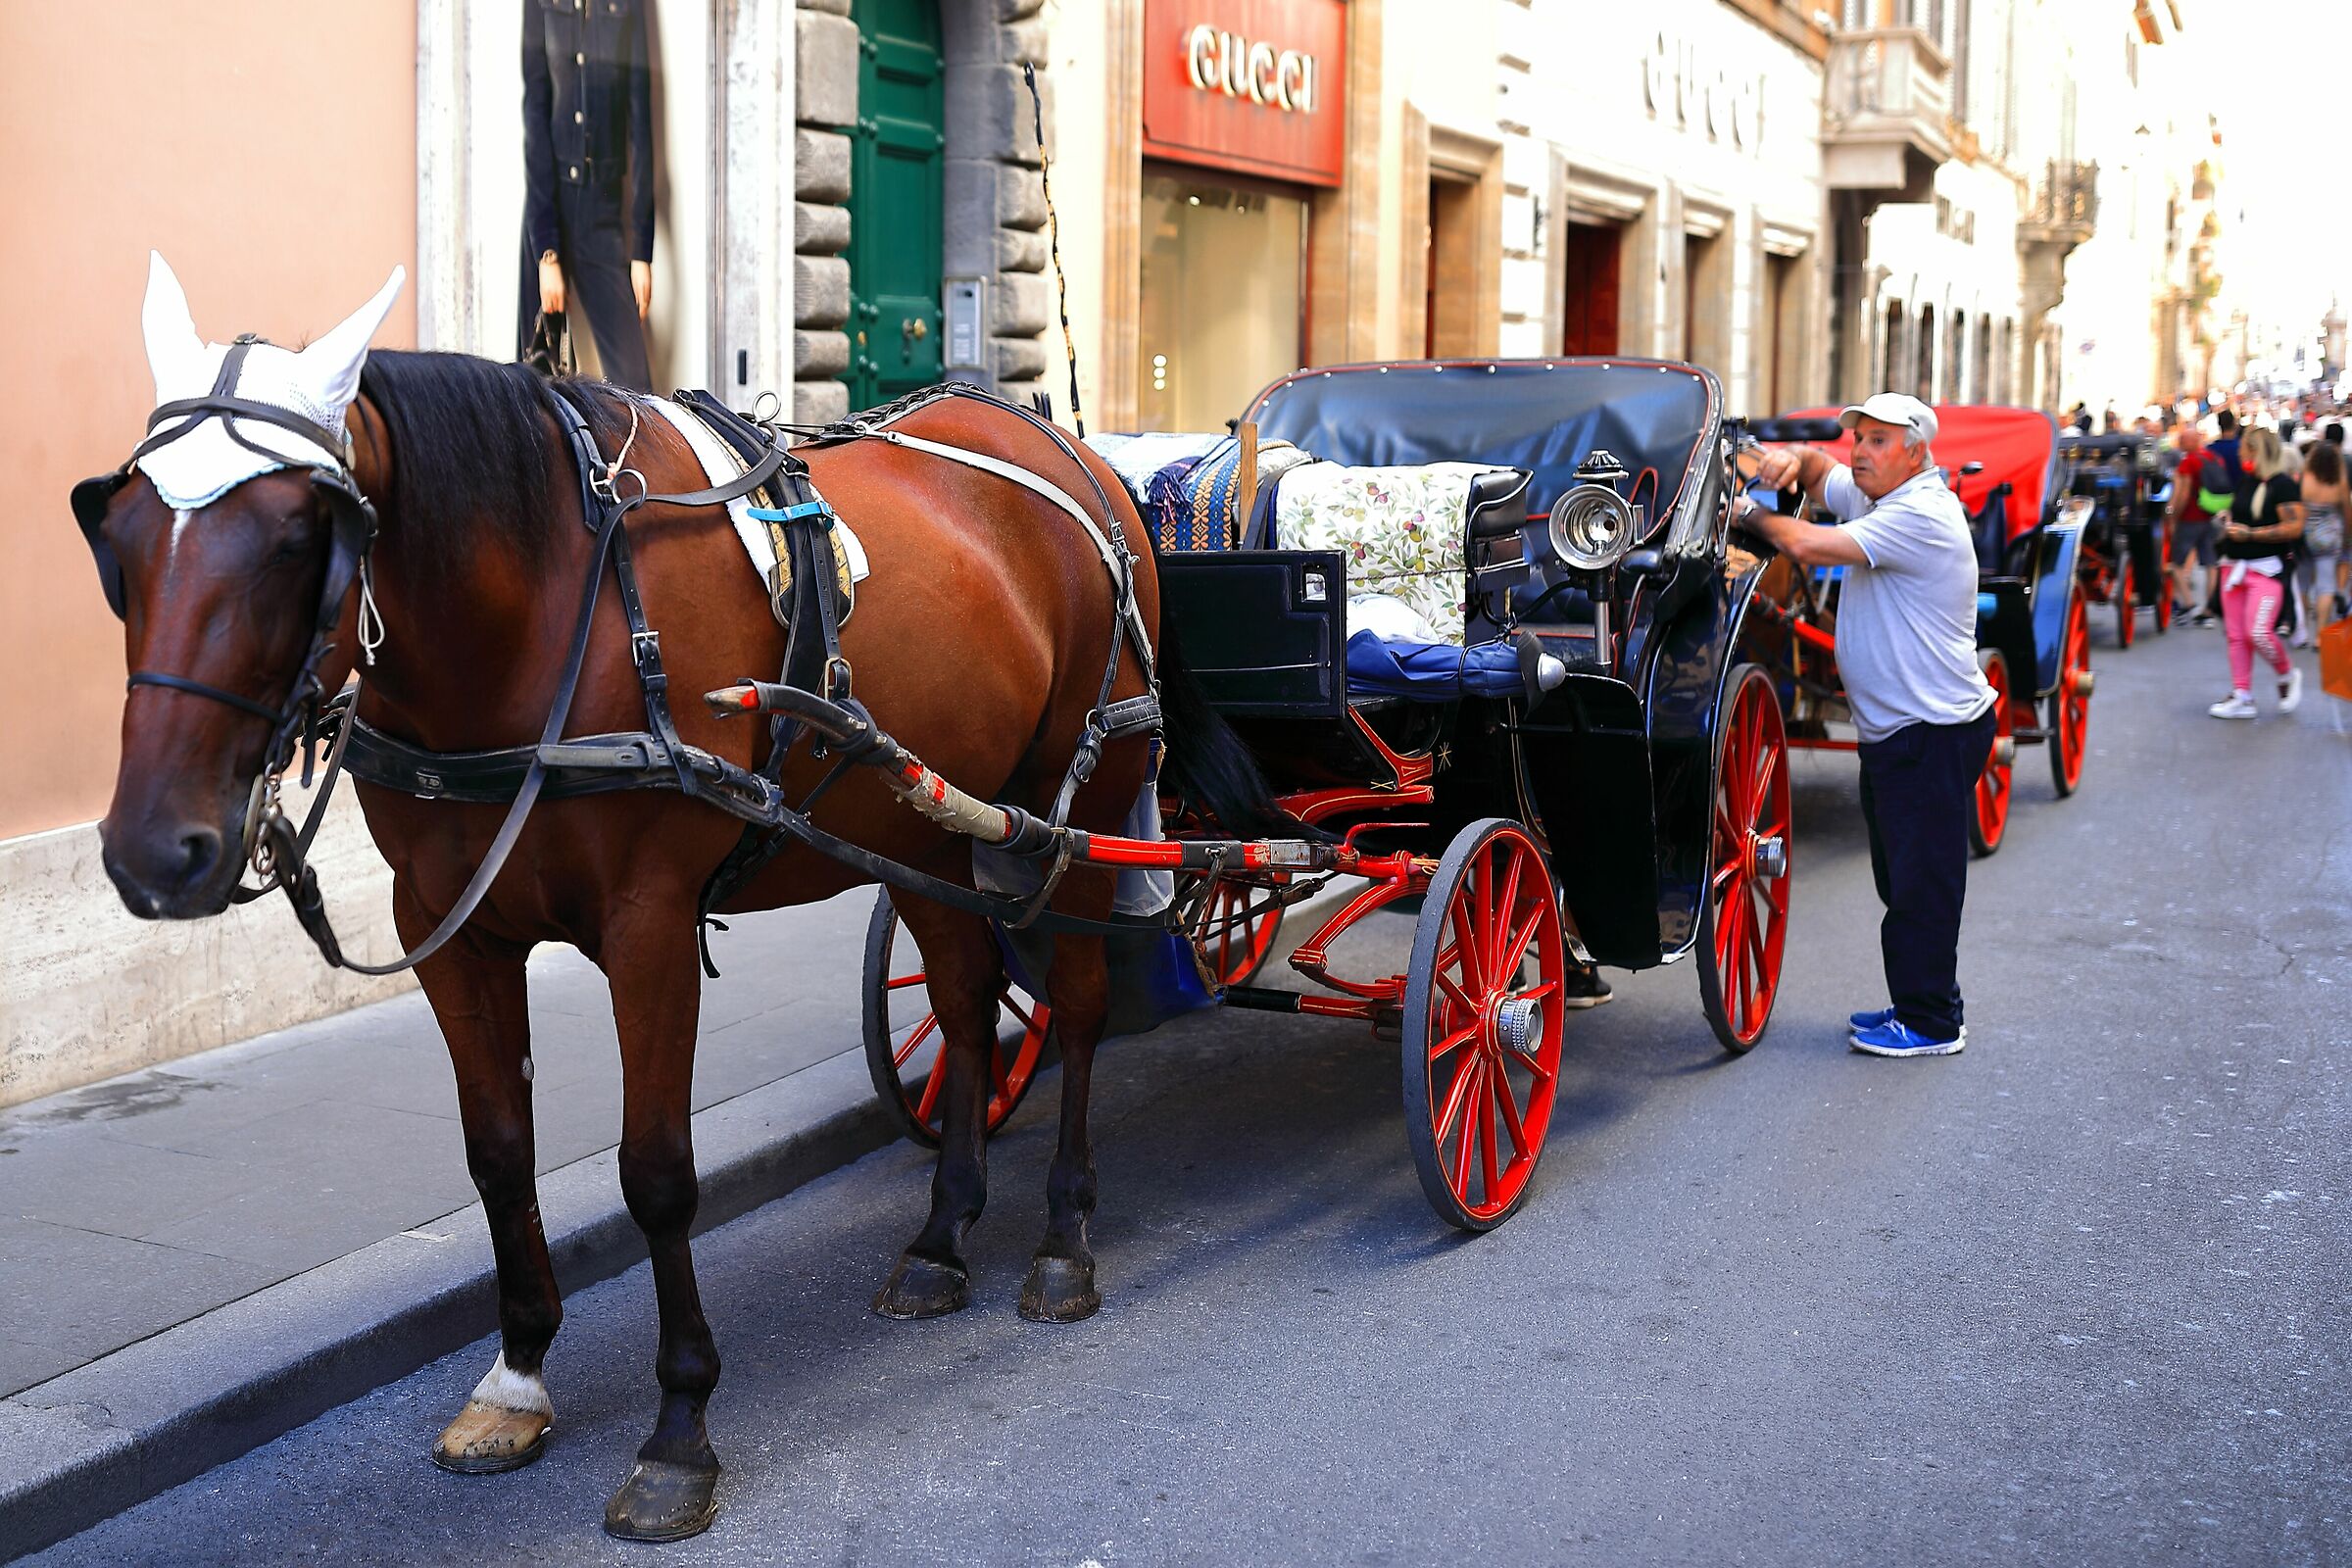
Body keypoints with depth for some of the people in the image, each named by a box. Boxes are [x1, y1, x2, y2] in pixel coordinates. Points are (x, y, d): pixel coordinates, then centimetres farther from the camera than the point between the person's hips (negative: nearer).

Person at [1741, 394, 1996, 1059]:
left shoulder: (1922, 515, -19)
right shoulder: (1875, 497, 11)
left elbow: (1809, 546, -25)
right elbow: (1821, 469, 27)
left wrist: (1753, 512, -7)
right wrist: (1795, 460, 2)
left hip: (1935, 734, -10)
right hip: (1892, 730, 10)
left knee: (1922, 881, -6)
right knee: (1901, 879, 15)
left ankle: (1931, 1023, 1)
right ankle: (1913, 1005, 24)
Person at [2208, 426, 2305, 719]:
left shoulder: (2283, 485, -10)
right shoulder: (2244, 482, 13)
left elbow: (2294, 528, -18)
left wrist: (2249, 534, -19)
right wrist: (2227, 525, 8)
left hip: (2266, 568, -8)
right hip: (2234, 566, 8)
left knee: (2258, 631, -18)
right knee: (2236, 634, 6)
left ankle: (2288, 675, 9)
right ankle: (2241, 697, 10)